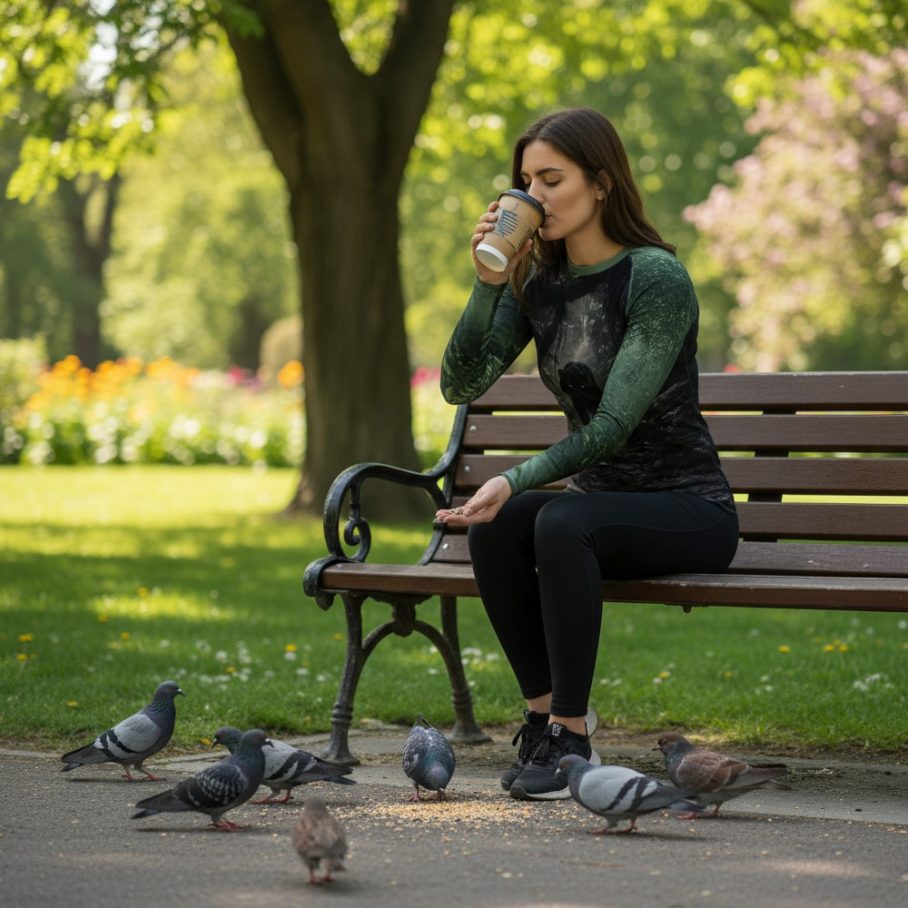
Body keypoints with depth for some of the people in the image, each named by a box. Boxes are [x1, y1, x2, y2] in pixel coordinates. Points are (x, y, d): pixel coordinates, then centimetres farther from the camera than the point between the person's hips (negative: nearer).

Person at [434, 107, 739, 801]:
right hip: (599, 496, 6)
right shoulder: (537, 280, 5)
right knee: (494, 528, -25)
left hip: (688, 506, -6)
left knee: (560, 523, -34)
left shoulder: (656, 278, -15)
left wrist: (518, 481, -31)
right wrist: (487, 285, -14)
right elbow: (461, 385, -3)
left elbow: (613, 425, -22)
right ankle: (543, 716, -15)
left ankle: (571, 741, -29)